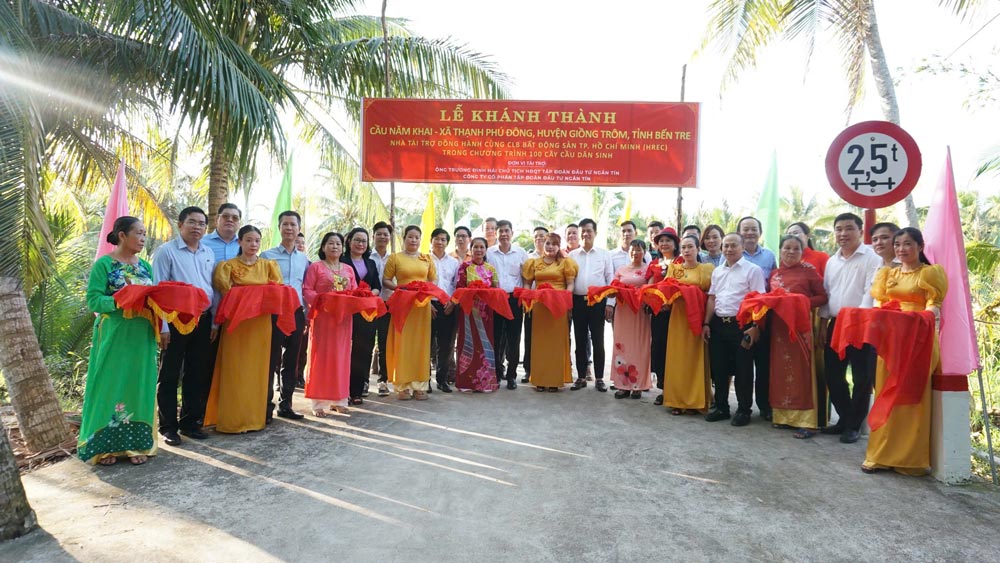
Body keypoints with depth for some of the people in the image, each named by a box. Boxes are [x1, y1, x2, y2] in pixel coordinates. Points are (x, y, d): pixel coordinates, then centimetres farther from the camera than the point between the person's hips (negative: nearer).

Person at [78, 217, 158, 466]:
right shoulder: (104, 264, -5)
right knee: (110, 386, 2)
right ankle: (106, 445, 12)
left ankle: (136, 444, 15)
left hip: (142, 338, 5)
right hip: (114, 337, -5)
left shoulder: (145, 265, 12)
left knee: (138, 387, 7)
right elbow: (93, 301, -11)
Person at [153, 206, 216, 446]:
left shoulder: (209, 253, 12)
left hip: (203, 320, 5)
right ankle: (168, 427, 15)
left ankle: (190, 422, 24)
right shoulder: (166, 251, -4)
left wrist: (214, 322, 9)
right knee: (170, 376, 4)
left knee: (198, 375, 11)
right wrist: (163, 326, -12)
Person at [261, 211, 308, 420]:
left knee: (291, 361, 9)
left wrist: (307, 315, 10)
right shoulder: (267, 256, 1)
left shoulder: (303, 259, 13)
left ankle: (285, 405, 17)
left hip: (297, 313, 4)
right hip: (274, 312, -4)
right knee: (271, 360, -1)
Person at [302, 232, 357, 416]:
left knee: (341, 356, 6)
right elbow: (307, 290, -6)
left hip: (343, 317, 4)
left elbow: (355, 292, 12)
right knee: (321, 356, -2)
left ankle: (338, 399, 15)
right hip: (322, 316, -4)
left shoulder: (348, 269, 15)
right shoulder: (315, 266, 2)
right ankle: (319, 402, 2)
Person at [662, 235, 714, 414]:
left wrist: (696, 296, -14)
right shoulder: (673, 268, 11)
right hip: (678, 317, 2)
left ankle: (697, 400, 9)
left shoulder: (708, 268, 5)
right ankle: (677, 400, 7)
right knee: (678, 358, 2)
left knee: (696, 358, 0)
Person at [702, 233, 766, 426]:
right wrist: (706, 323, 9)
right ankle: (721, 407, 22)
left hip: (741, 325, -5)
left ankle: (744, 410, 14)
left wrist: (755, 327, -17)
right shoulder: (717, 271, 14)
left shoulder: (753, 270, -4)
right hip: (718, 324, 6)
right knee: (718, 367, 10)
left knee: (743, 369, 2)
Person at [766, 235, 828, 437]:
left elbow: (822, 297, -4)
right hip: (778, 326, 5)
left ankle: (806, 421, -2)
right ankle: (783, 415, 17)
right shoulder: (774, 274, 13)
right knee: (781, 369, 8)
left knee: (801, 370, -5)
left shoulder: (808, 270, -1)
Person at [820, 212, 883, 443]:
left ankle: (854, 425, 12)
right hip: (835, 324, 7)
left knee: (861, 378, 2)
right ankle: (845, 418, 26)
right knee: (833, 375, 11)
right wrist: (823, 323, 13)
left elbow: (872, 293, -14)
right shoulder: (832, 261, 15)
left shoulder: (871, 258, -7)